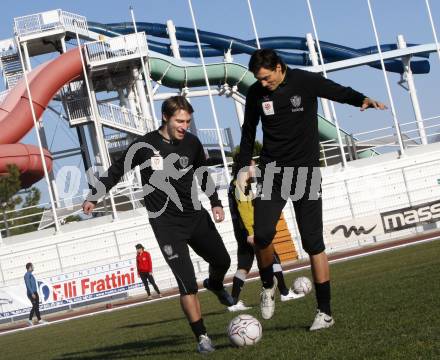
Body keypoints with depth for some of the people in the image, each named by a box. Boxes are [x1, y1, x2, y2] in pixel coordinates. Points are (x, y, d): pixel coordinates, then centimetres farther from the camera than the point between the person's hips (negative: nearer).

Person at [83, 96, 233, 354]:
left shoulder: (192, 143, -1)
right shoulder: (145, 146, -12)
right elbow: (116, 172, 3)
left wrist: (215, 203, 7)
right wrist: (94, 197, 4)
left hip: (196, 216, 5)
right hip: (166, 224, -4)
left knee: (222, 261, 17)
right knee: (187, 282, -12)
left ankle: (215, 285, 53)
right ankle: (202, 337, -3)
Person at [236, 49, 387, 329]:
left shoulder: (305, 82, -7)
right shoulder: (256, 93, 3)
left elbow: (341, 93, -5)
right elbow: (249, 131, 15)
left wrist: (364, 100, -26)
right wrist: (244, 167, 10)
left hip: (306, 172, -2)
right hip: (272, 172, 2)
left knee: (313, 242, -3)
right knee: (262, 235, -15)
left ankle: (325, 312, 4)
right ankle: (268, 287, 15)